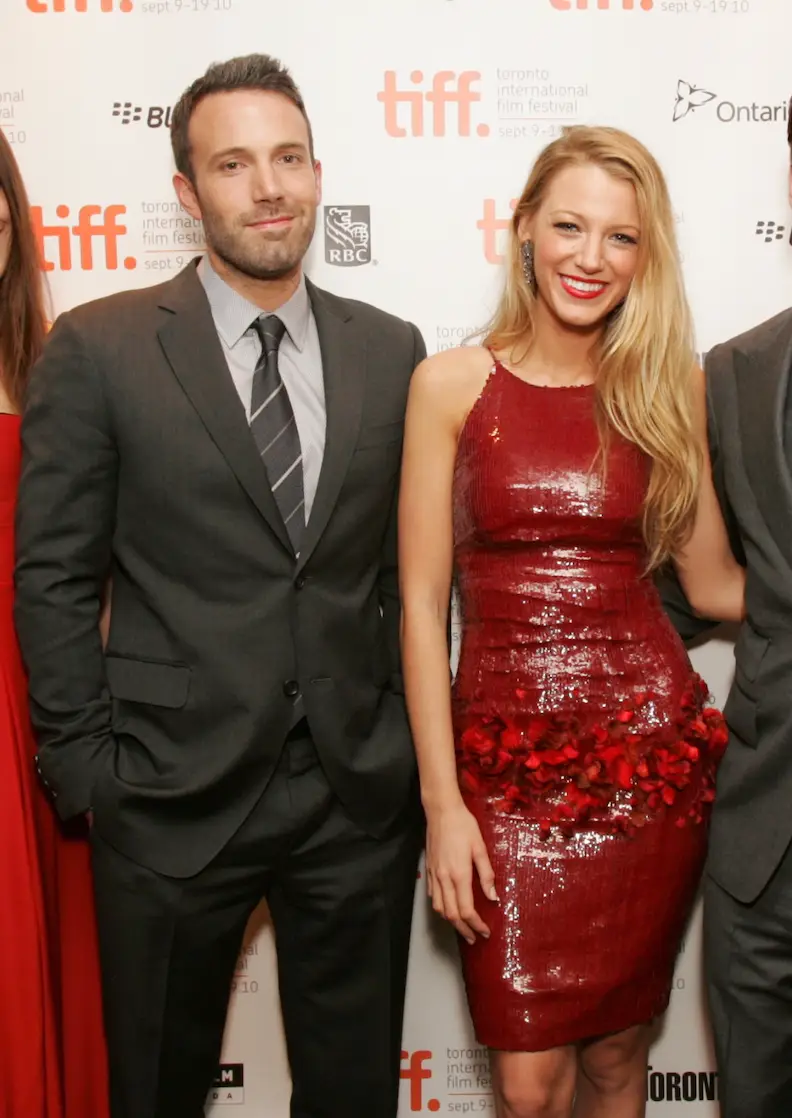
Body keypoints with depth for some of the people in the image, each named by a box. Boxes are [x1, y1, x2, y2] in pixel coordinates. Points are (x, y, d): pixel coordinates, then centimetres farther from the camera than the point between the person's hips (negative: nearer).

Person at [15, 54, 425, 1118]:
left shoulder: (391, 350, 4)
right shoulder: (97, 350, -6)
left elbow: (408, 563, 7)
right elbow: (54, 579, -4)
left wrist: (414, 750, 5)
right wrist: (87, 772, -6)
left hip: (362, 790, 3)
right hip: (174, 792, -2)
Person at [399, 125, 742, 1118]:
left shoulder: (671, 389, 5)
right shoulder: (453, 384, -2)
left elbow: (712, 583, 8)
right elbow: (421, 601, -3)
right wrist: (442, 803, -6)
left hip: (651, 750, 2)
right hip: (507, 756, -1)